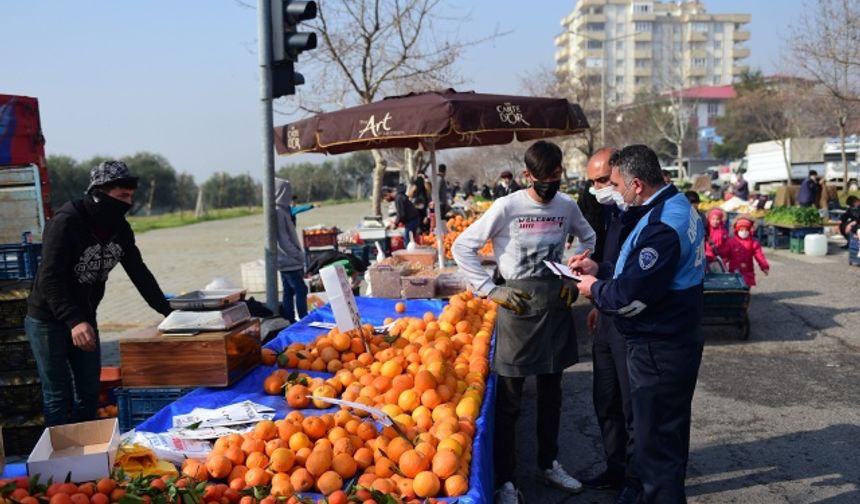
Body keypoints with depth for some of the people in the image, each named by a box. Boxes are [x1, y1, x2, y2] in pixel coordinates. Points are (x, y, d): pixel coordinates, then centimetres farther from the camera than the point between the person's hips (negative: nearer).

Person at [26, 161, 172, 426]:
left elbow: (139, 273, 6)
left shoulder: (120, 228, -1)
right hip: (49, 319, -7)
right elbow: (49, 279, -28)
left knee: (90, 393, 10)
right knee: (58, 396, -3)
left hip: (85, 317, 7)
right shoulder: (66, 222, -22)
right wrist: (74, 322, -39)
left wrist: (168, 312, 2)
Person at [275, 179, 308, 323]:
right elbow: (283, 239, -20)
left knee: (289, 291, 12)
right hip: (289, 260, -9)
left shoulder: (282, 210, 12)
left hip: (287, 259, 9)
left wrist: (298, 254, 15)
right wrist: (297, 255, -16)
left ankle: (290, 321, 17)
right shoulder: (278, 212, -17)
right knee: (301, 290, -8)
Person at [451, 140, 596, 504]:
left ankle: (549, 464, 35)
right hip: (517, 307, -4)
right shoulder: (507, 207, -12)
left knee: (551, 392, 17)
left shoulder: (567, 206, 1)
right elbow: (462, 247, -10)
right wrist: (490, 290, -14)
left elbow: (589, 239, 19)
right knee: (509, 398, 3)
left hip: (556, 305, 5)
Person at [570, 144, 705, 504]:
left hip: (658, 351, -11)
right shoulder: (678, 206, 7)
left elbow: (629, 297, -26)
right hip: (674, 342, 11)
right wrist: (599, 271, 9)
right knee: (668, 433, 25)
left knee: (655, 444, 2)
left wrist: (595, 289, -8)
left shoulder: (662, 226, -26)